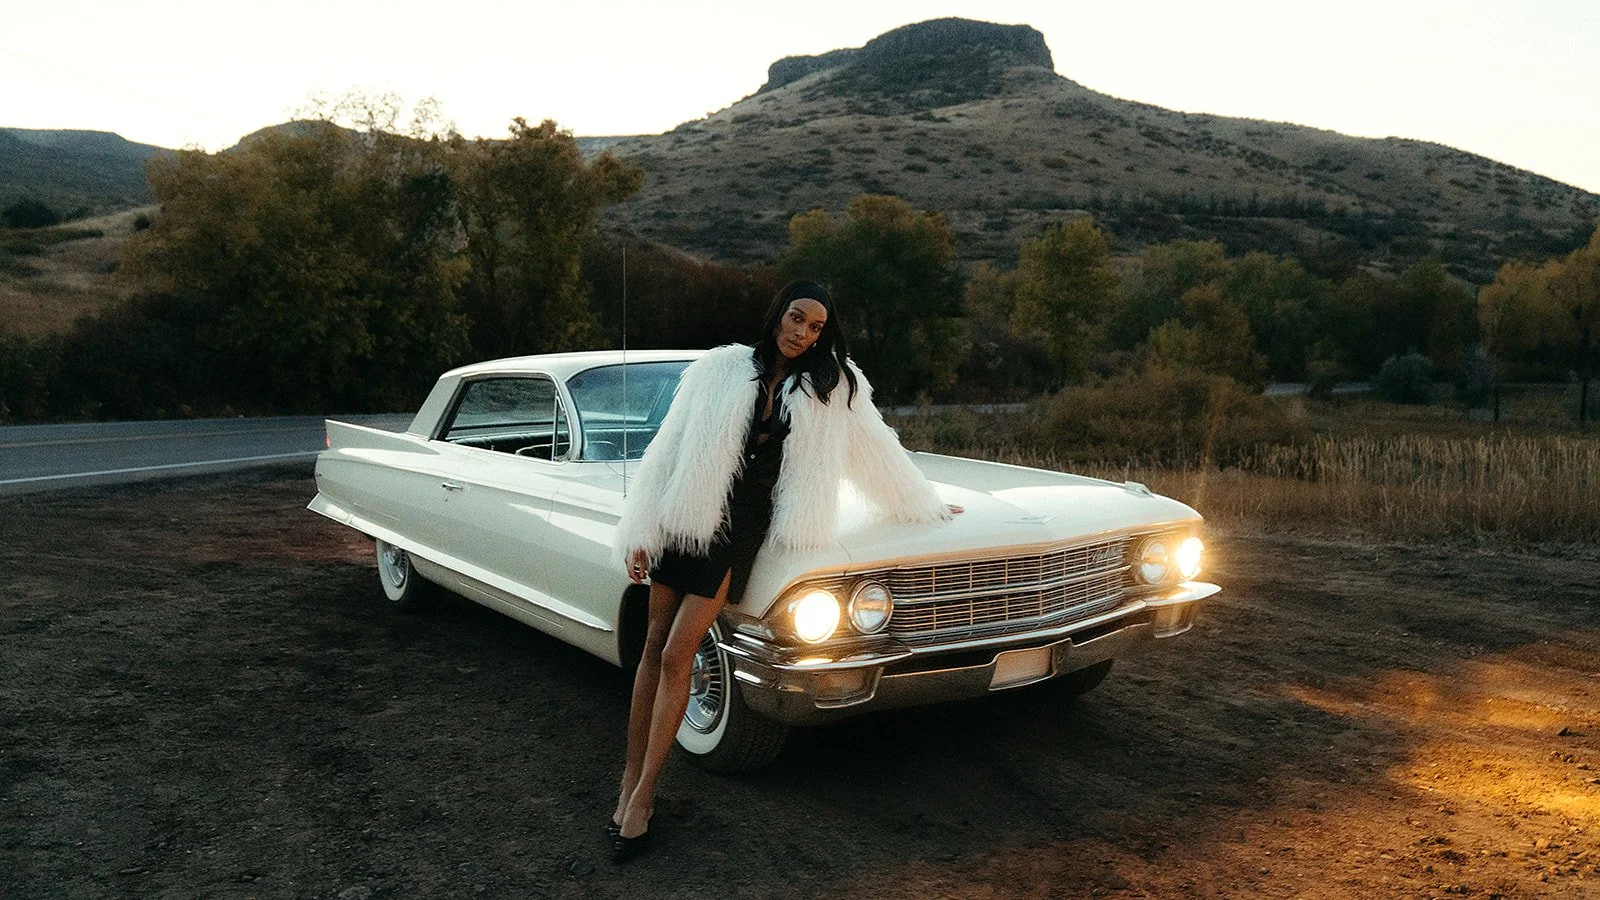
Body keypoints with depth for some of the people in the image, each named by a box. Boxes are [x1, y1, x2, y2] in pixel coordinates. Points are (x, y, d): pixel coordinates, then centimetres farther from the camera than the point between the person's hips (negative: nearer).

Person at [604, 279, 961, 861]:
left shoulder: (833, 388, 4)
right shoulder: (720, 370, 2)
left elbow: (879, 454, 15)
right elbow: (666, 450, 2)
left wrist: (929, 506, 22)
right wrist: (639, 534, -2)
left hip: (743, 529, -1)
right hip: (685, 519, 1)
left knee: (676, 657, -7)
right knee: (654, 648, 5)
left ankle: (643, 794, 2)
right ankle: (630, 778, 15)